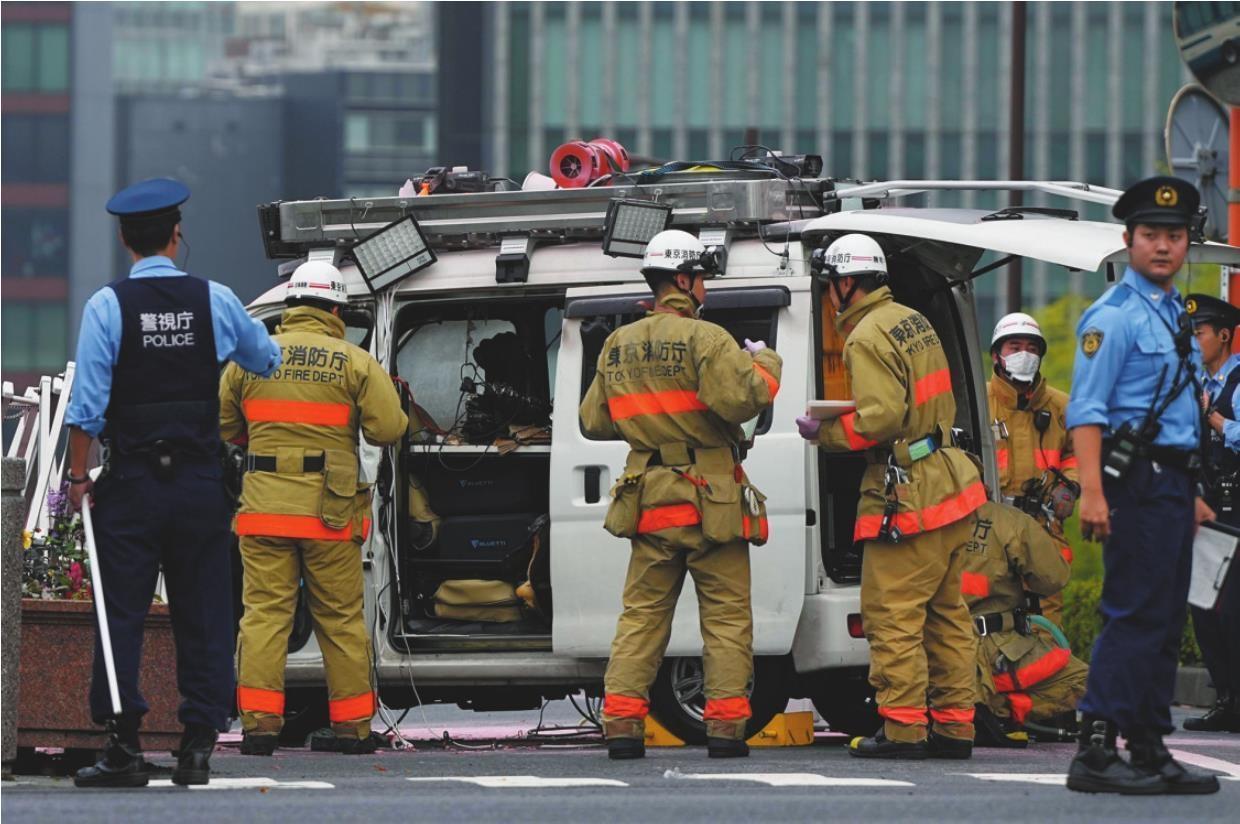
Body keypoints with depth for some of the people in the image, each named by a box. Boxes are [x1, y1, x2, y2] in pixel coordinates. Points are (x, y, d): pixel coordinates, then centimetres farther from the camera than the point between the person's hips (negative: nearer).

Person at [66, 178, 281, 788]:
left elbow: (88, 404, -10)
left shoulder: (107, 306, -6)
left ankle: (124, 745, -5)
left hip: (131, 484, -2)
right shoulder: (216, 301, 2)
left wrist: (79, 475, -3)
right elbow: (268, 361, 18)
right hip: (201, 481, 2)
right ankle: (199, 745, 5)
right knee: (203, 616, 7)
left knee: (122, 615, 0)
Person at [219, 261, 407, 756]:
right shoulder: (355, 363, -1)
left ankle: (259, 719, -10)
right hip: (330, 512, -1)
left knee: (264, 613, 0)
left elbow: (225, 427, 14)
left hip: (265, 508, 1)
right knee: (341, 619, 8)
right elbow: (389, 429, -6)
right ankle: (352, 726, 13)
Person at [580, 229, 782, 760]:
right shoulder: (704, 339, -11)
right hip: (711, 502, -5)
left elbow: (593, 421, 15)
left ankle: (622, 721, 3)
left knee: (642, 614, 10)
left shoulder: (618, 347, 10)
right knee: (727, 616, 2)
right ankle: (726, 726, 0)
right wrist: (764, 365, -4)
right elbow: (743, 398, -23)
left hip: (649, 499, 5)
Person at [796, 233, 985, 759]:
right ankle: (953, 726, 14)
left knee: (892, 615, -6)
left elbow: (880, 419, -22)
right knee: (945, 614, 12)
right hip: (948, 487, 10)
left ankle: (903, 729, -7)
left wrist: (824, 433, -8)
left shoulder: (869, 337, -13)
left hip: (906, 498, -10)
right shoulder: (915, 322, 16)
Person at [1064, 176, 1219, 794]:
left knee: (1166, 620, 10)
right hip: (1137, 481, -9)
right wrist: (1093, 493, -25)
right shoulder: (1113, 316, -9)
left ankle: (1150, 750, 15)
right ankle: (1095, 750, -14)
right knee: (1134, 615, -13)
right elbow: (1087, 412, -16)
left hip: (1174, 481, 9)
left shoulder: (1176, 316, 19)